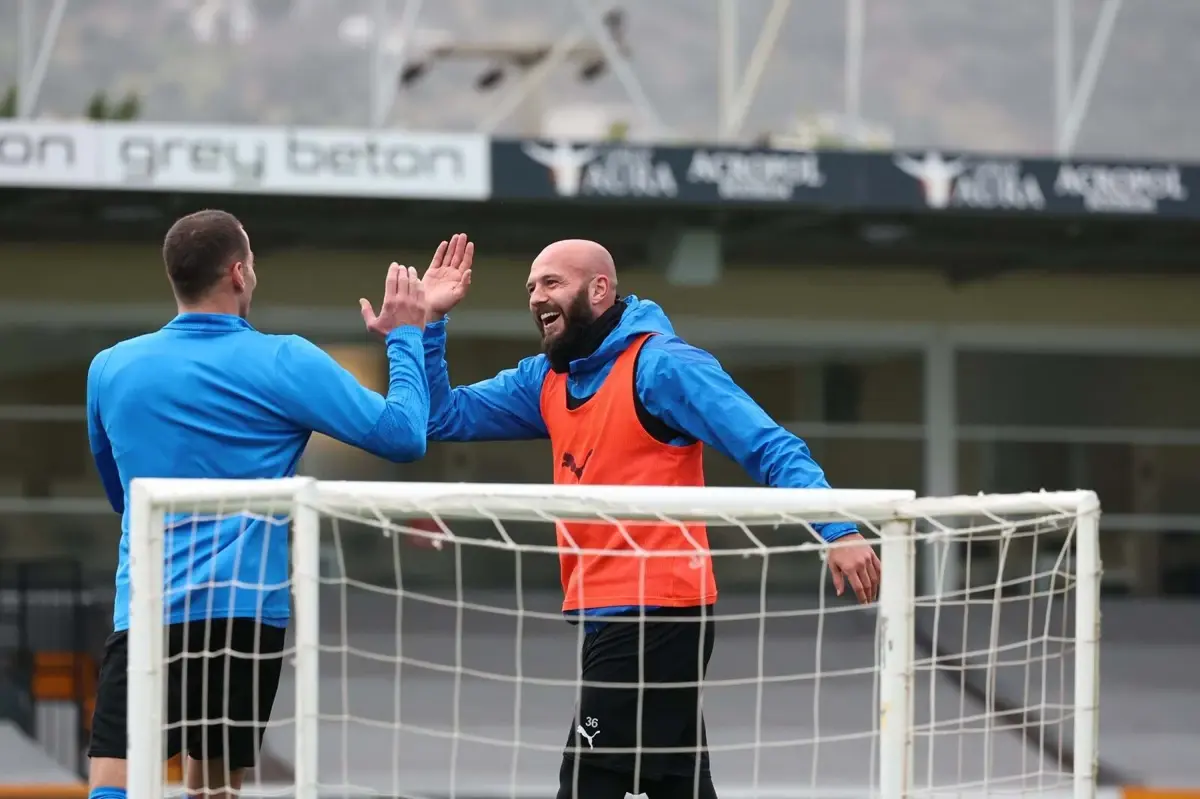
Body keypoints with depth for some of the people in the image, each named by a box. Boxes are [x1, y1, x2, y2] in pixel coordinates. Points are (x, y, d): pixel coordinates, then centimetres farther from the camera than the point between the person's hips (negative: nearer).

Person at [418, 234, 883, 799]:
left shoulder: (661, 365, -11)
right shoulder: (546, 380, 14)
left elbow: (769, 447, -16)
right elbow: (444, 418, 16)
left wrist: (836, 530, -27)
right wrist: (430, 321, 4)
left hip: (655, 619, -9)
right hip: (610, 619, 9)